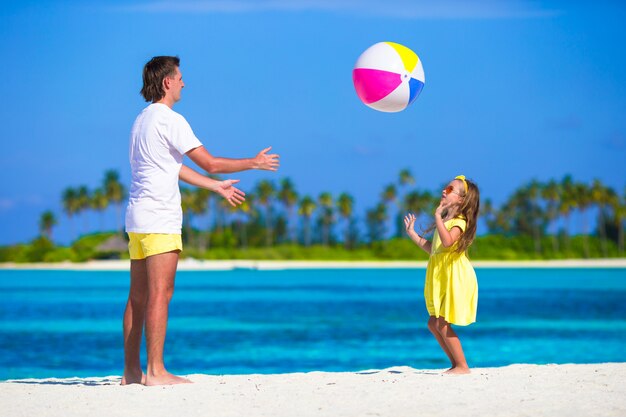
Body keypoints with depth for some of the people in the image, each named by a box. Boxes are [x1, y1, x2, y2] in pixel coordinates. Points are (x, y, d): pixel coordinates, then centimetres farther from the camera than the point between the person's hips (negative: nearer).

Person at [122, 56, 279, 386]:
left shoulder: (142, 120, 19)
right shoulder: (170, 120, -10)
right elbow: (210, 163, -11)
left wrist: (217, 187, 30)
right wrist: (254, 163, 1)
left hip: (138, 219, 9)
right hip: (159, 220, -9)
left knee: (138, 298, 9)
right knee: (160, 295, -9)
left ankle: (131, 371, 11)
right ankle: (155, 371, -11)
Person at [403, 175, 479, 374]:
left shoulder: (459, 221, -12)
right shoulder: (445, 221, 18)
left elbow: (447, 242, -32)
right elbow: (432, 249, 22)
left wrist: (438, 216, -27)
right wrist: (412, 233, 23)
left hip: (455, 278, -10)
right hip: (442, 279, 10)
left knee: (442, 324, -12)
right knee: (433, 323, 9)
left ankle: (462, 366, -4)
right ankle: (456, 364, 14)